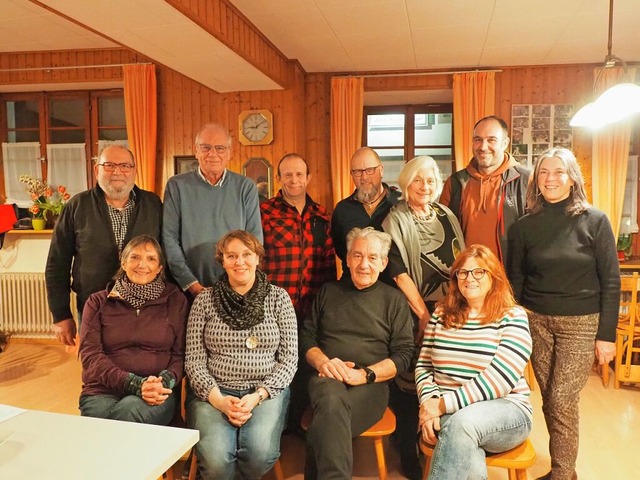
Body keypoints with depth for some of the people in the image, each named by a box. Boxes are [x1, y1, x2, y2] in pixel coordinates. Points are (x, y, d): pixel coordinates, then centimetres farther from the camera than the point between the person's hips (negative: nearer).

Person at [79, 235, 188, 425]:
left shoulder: (176, 301, 10)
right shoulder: (98, 302, 11)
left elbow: (180, 354, 7)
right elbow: (90, 354, 0)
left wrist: (165, 382, -16)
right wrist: (136, 384, -15)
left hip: (156, 395, 0)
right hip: (103, 391, 1)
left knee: (128, 412, -33)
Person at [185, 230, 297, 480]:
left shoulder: (278, 297, 5)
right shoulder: (204, 300, 6)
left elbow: (289, 358, 2)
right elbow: (194, 361, 3)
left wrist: (257, 396, -11)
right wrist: (218, 399, -12)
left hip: (266, 392, 0)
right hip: (213, 393, 0)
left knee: (260, 454, -27)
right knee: (216, 459, -27)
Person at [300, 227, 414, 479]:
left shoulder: (394, 300, 12)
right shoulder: (328, 291, 18)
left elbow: (403, 354, 5)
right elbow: (306, 336, 16)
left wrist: (365, 374, -12)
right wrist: (322, 361, -7)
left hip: (371, 385, -1)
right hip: (328, 379, 2)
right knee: (332, 400, -38)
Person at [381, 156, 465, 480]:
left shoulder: (447, 216, 9)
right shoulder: (396, 221, -6)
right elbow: (399, 272, -12)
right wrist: (423, 314, -12)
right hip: (413, 313, -5)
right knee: (411, 379, 2)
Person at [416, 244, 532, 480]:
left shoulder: (513, 317, -4)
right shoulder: (441, 314, 9)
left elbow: (499, 379, -15)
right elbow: (423, 366, 9)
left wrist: (444, 403, -18)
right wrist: (429, 403, -12)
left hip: (504, 410, -1)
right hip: (447, 414, 1)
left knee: (462, 422, -36)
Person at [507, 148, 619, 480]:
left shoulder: (595, 221, -4)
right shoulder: (524, 226, 3)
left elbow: (610, 282, -3)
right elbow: (515, 281, 8)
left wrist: (606, 334, -6)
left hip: (581, 323, -2)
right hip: (536, 321, 3)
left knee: (562, 401, -4)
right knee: (549, 400, 8)